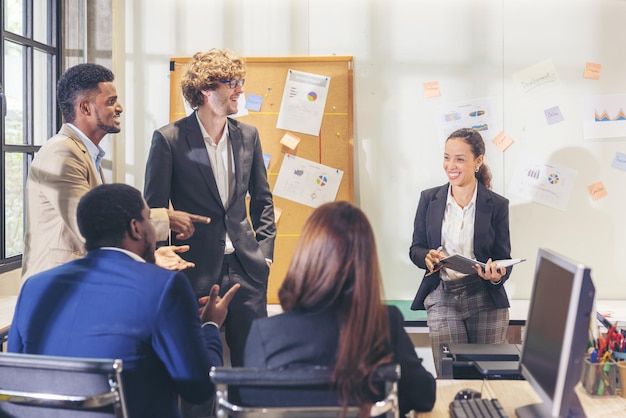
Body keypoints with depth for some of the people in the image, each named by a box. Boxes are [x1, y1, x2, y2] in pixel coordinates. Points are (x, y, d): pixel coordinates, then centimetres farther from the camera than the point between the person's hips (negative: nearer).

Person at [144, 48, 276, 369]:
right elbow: (154, 210, -3)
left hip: (246, 270, 4)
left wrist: (265, 252, 9)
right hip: (196, 270, -4)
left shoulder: (248, 136, 7)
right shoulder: (169, 139, -6)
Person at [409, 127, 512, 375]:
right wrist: (427, 257, -15)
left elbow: (504, 259, 4)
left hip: (486, 299, 0)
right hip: (442, 298, 1)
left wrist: (497, 275, -19)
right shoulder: (429, 199, 6)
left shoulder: (497, 205, 2)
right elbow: (415, 248, 8)